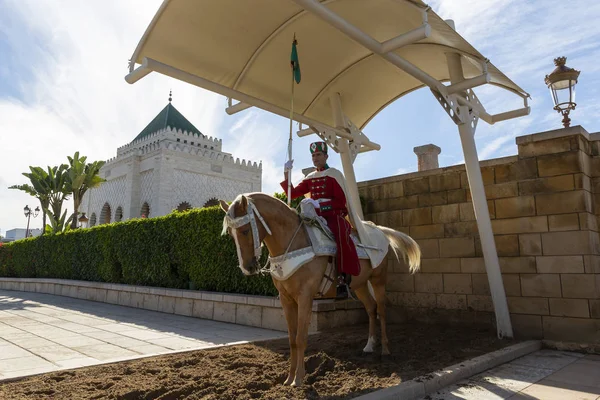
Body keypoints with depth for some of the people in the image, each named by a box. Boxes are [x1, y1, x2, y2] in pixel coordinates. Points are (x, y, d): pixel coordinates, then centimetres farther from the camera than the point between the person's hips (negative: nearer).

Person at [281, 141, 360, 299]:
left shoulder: (334, 174, -1)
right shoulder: (310, 178, 17)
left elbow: (342, 201, -9)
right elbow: (292, 194, 13)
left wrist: (321, 203, -22)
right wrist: (286, 174, 4)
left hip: (334, 216, -6)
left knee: (341, 235, -38)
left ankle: (343, 279, -34)